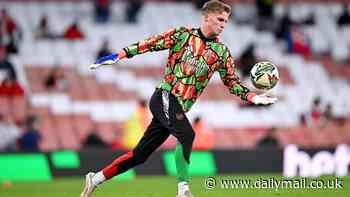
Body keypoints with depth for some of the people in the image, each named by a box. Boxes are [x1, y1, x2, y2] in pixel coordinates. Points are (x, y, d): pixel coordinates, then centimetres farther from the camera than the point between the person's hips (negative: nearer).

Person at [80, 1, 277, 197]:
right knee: (186, 134, -28)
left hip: (179, 108, 5)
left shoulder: (222, 52, 10)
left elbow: (232, 82, 12)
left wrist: (252, 97, -4)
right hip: (165, 97, -5)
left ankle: (95, 179, 18)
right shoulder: (184, 34, -1)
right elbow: (152, 43, -1)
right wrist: (119, 55, -7)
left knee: (140, 155, 6)